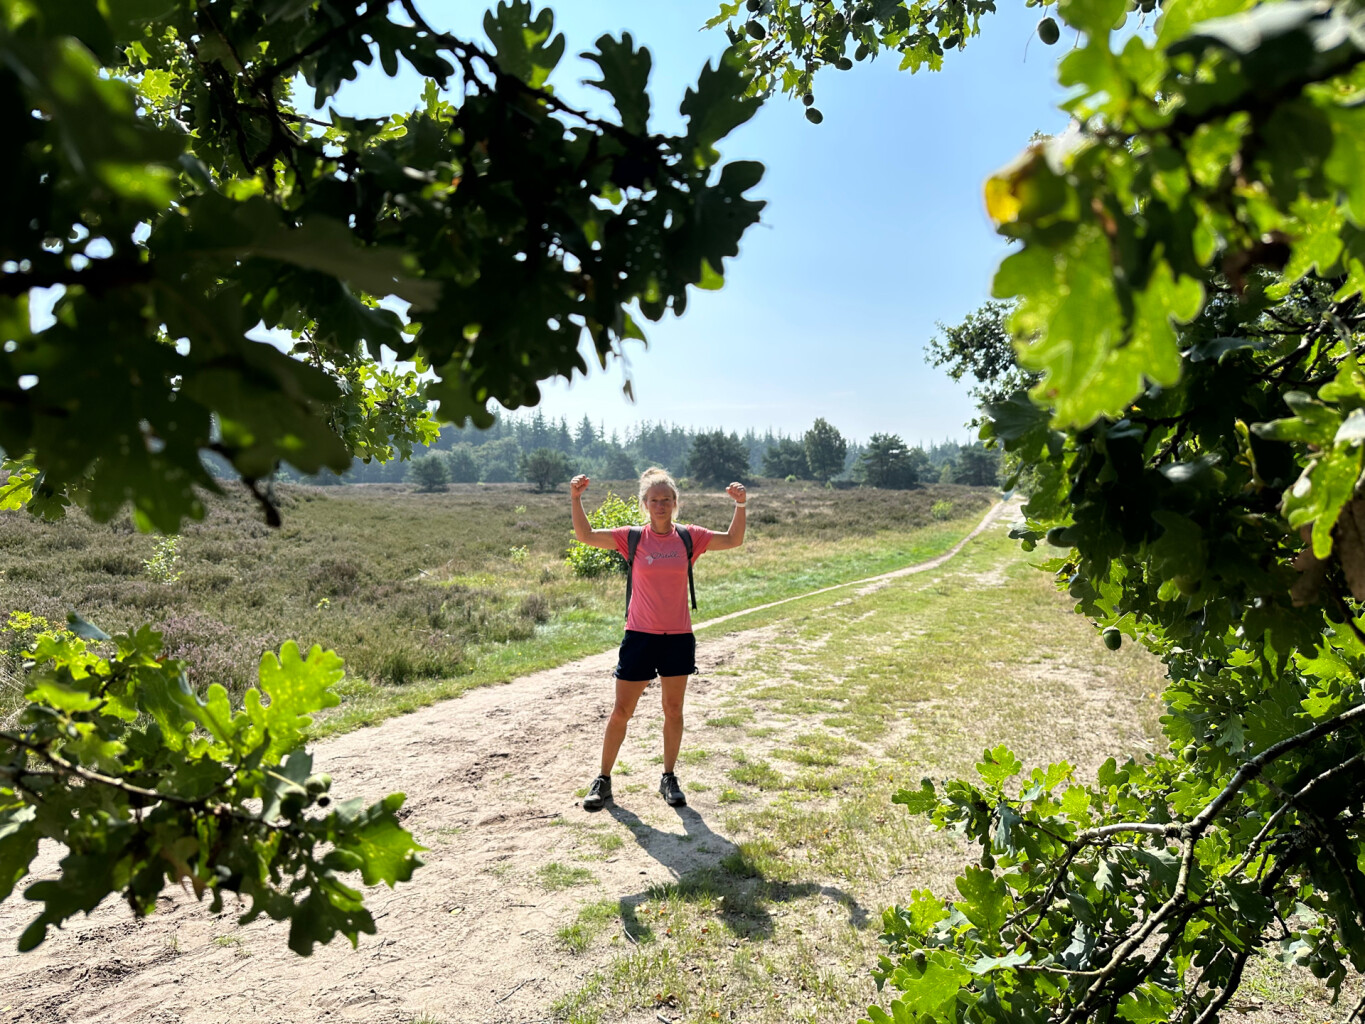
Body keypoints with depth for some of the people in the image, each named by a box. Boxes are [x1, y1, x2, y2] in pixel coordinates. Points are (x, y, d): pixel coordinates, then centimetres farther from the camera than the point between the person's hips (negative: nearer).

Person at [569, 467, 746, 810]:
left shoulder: (688, 537, 1)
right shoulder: (633, 538, -4)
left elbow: (733, 540, 0)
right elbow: (586, 535, -9)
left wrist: (740, 505, -13)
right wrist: (575, 498, -20)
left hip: (678, 637, 2)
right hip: (640, 636, -1)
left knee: (673, 710, 11)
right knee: (621, 712, 5)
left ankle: (669, 779, 27)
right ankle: (603, 780, 21)